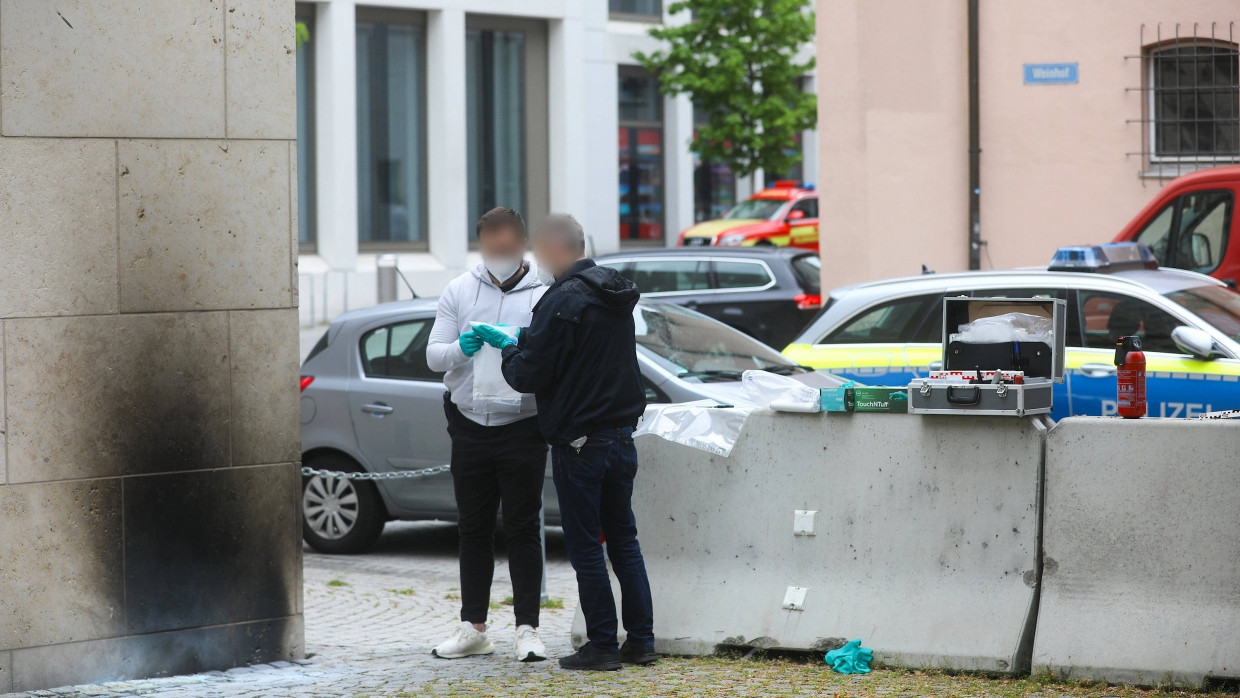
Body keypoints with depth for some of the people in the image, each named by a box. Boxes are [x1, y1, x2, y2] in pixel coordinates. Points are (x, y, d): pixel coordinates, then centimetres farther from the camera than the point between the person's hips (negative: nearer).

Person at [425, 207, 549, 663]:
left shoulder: (544, 295, -2)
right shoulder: (459, 291, 9)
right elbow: (433, 355, 5)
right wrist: (462, 348, -15)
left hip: (523, 425, -4)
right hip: (470, 424, 4)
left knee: (523, 529, -2)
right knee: (474, 530, 10)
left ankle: (527, 629, 1)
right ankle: (473, 627, 17)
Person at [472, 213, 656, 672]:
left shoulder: (563, 301, -17)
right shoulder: (617, 296, 10)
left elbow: (529, 375, -16)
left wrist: (508, 348, 5)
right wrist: (523, 343, 19)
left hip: (579, 441, -8)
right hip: (621, 435, 8)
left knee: (585, 547, 0)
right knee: (623, 539, 14)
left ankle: (603, 644, 1)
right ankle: (641, 640, 15)